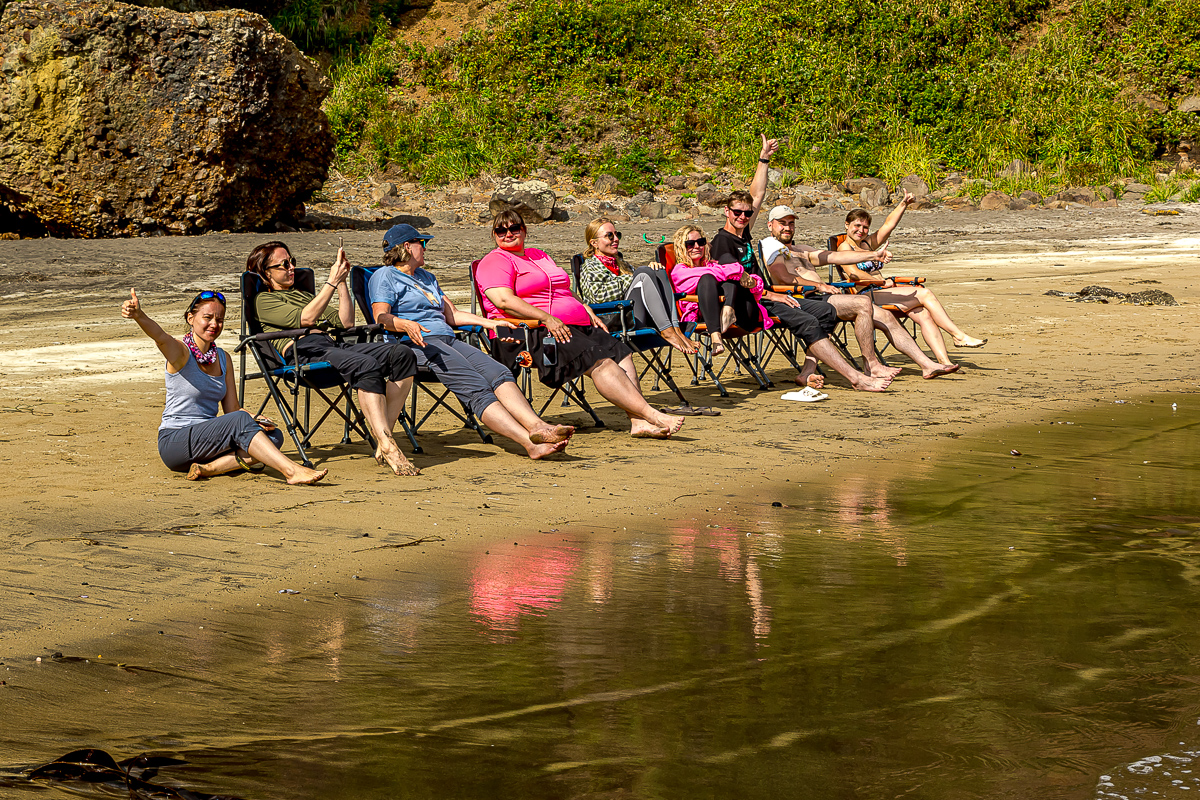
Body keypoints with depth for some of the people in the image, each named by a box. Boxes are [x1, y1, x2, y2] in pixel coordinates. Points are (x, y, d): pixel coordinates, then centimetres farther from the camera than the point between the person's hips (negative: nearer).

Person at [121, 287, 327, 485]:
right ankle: (291, 471, -34)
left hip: (206, 442, 7)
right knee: (240, 420, -30)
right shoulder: (180, 352, -9)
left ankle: (209, 468, -27)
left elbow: (233, 408, 12)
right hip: (174, 443, -7)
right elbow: (160, 336, -32)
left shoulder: (223, 358, 11)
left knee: (273, 435, -14)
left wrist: (255, 421, -11)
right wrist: (138, 314, -55)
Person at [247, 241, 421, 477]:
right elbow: (306, 318, -6)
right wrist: (332, 281, -3)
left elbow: (345, 322, 26)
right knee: (366, 365, -37)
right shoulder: (264, 300, 12)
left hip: (331, 345, 8)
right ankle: (388, 448, -43)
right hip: (303, 352, -7)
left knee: (402, 354, -18)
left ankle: (384, 436, -25)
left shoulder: (303, 295, 36)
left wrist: (342, 281, 18)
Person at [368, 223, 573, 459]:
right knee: (475, 387, -28)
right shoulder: (384, 276, 8)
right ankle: (530, 442, -44)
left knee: (498, 373, -22)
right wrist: (405, 325, -28)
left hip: (448, 340, 8)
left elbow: (452, 315, 33)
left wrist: (491, 323, 22)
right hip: (417, 343, -7)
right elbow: (381, 317, -7)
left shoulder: (427, 277, 33)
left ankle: (537, 426, -44)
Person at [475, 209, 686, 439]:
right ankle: (652, 415, -31)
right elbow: (505, 301, -14)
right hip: (532, 333, -8)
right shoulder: (495, 262, 1)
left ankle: (639, 422, -28)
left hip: (576, 325, 8)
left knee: (620, 352, -14)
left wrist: (587, 311, 13)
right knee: (599, 361, -26)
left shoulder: (539, 256, 28)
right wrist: (547, 319, -22)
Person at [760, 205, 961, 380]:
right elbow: (783, 277, -15)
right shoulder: (771, 245, 3)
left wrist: (874, 255, 18)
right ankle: (871, 364, -24)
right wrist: (818, 285, -21)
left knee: (886, 317, -1)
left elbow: (835, 257, 27)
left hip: (824, 296, 9)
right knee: (863, 303, -29)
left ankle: (927, 365, -2)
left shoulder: (800, 250, 31)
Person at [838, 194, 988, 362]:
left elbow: (888, 225, 17)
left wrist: (903, 204, 5)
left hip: (880, 292, 9)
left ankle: (944, 362, -24)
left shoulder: (867, 244, 22)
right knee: (925, 294, -15)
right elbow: (853, 273, -18)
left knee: (924, 315, -14)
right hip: (868, 296, -9)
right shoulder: (845, 247, -2)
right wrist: (882, 282, -15)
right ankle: (959, 336, -12)